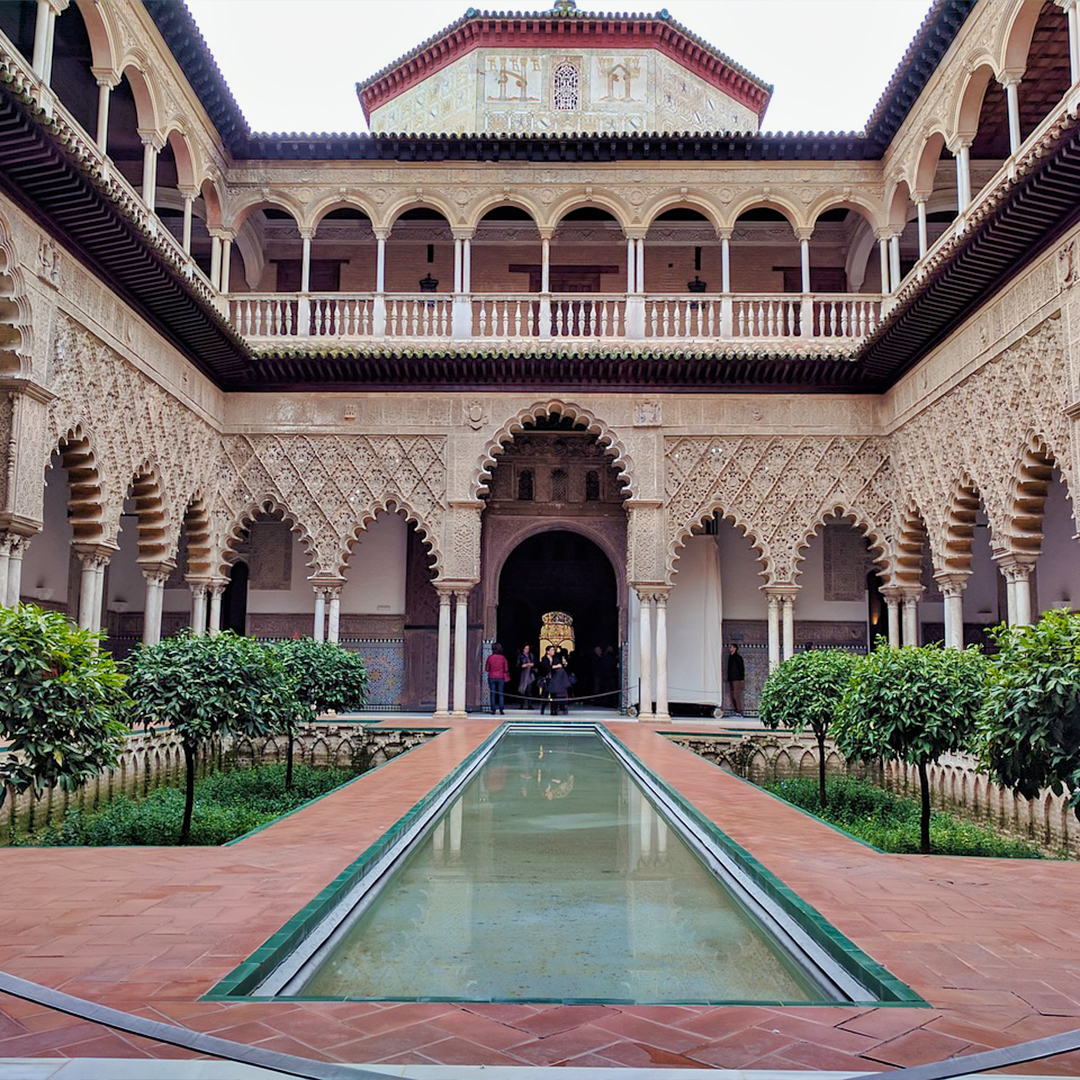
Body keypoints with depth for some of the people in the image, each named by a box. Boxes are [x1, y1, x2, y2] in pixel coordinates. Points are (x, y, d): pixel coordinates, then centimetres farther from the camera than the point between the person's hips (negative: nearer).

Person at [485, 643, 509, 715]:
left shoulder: (490, 657, -7)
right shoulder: (502, 658, -6)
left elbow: (486, 669, 0)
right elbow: (506, 669, -1)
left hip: (491, 677, 0)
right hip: (500, 677, 0)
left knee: (493, 694, 6)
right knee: (501, 694, 6)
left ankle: (493, 710, 4)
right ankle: (501, 710, 2)